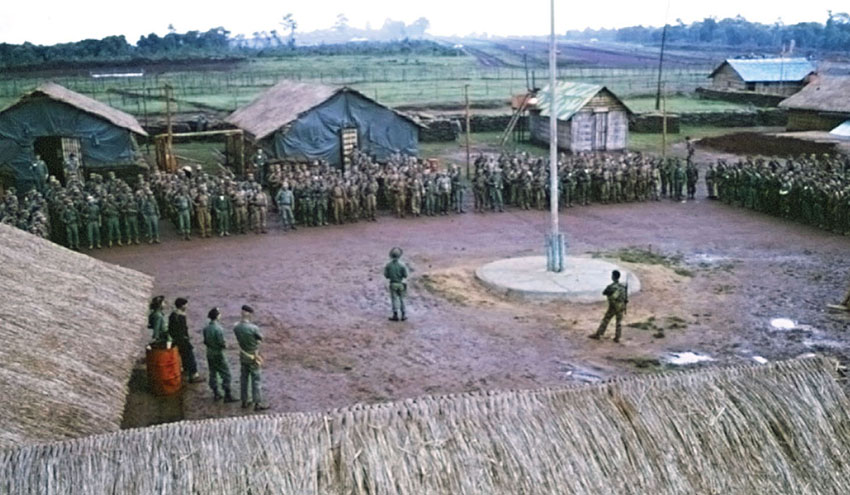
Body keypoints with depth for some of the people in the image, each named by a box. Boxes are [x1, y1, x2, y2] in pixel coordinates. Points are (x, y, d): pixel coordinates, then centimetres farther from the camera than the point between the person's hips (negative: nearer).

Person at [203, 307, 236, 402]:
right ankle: (227, 395, 5)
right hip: (218, 354, -7)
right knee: (226, 374, 3)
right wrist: (225, 346, -3)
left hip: (209, 353, 7)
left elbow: (205, 341, 5)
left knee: (212, 373, 17)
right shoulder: (217, 328, -25)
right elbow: (221, 343, -22)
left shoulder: (206, 328, -2)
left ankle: (216, 394, 26)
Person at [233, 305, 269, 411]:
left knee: (243, 378, 17)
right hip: (253, 357, -5)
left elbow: (239, 339, 4)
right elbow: (261, 338, -11)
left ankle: (244, 401, 27)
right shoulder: (253, 328, -27)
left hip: (243, 356, 5)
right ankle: (258, 403, 12)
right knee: (255, 380, 5)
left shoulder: (236, 327, -9)